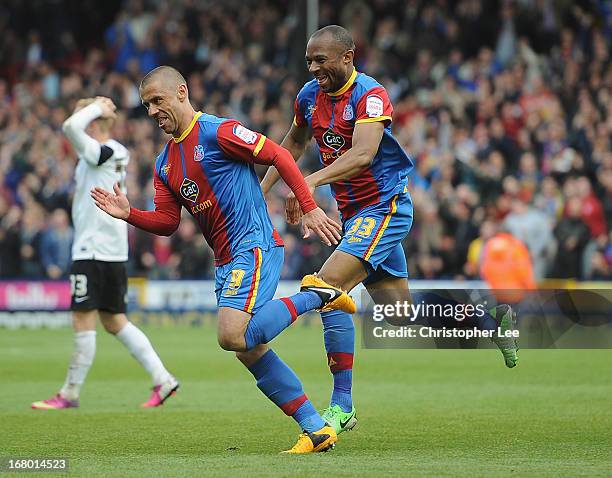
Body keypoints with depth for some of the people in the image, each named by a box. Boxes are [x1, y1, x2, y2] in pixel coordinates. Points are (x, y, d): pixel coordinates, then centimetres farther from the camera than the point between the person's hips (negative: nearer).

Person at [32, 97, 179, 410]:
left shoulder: (102, 152, -14)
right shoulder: (118, 153, 14)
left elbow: (70, 127, -27)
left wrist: (95, 108, -13)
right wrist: (96, 109, 18)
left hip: (93, 249, -10)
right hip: (113, 251, 10)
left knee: (83, 321, -4)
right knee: (114, 322, 13)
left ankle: (70, 394, 0)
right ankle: (162, 379, 10)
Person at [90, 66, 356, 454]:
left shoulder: (218, 131, -9)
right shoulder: (165, 164, 16)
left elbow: (279, 156, -11)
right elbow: (167, 222, 15)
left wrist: (310, 208, -16)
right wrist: (128, 214, -3)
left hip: (254, 246, -9)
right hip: (226, 261, 9)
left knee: (233, 336, -26)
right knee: (249, 351, 4)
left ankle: (315, 294, -7)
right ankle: (317, 430, 8)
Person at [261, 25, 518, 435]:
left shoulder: (371, 95, -18)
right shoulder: (310, 96, 4)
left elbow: (363, 154, -35)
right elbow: (294, 144, 24)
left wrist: (311, 182, -46)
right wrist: (262, 188, 17)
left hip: (385, 207, -8)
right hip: (353, 213, 8)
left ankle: (342, 406, -19)